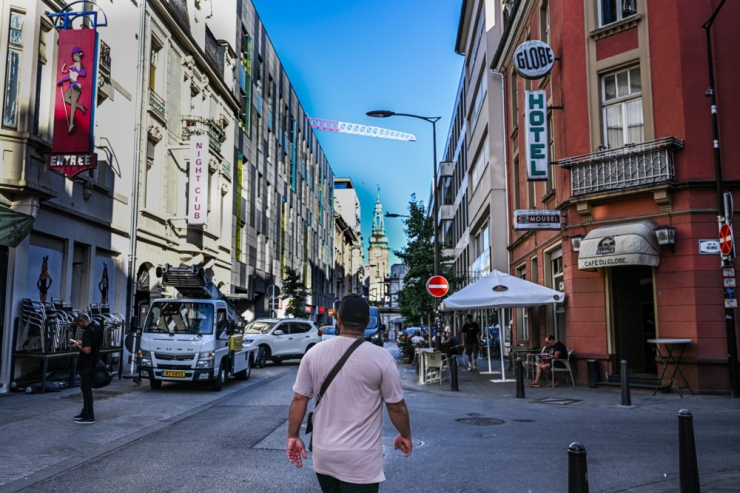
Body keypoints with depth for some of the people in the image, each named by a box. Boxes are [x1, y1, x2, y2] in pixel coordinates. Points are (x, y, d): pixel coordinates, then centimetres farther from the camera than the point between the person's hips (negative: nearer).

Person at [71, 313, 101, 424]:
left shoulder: (88, 332, -22)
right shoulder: (96, 327, 8)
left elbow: (87, 350, -28)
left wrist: (78, 346, -12)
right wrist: (82, 343, 12)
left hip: (87, 365, -10)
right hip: (93, 363, 10)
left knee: (86, 389, -3)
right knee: (86, 388, 18)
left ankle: (89, 417, 1)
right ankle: (85, 412, 27)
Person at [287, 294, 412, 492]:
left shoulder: (314, 353, -3)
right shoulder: (381, 357, -13)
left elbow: (299, 399, 1)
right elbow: (397, 407, -6)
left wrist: (293, 436, 12)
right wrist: (405, 435, 11)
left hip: (323, 455, 4)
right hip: (361, 460, -4)